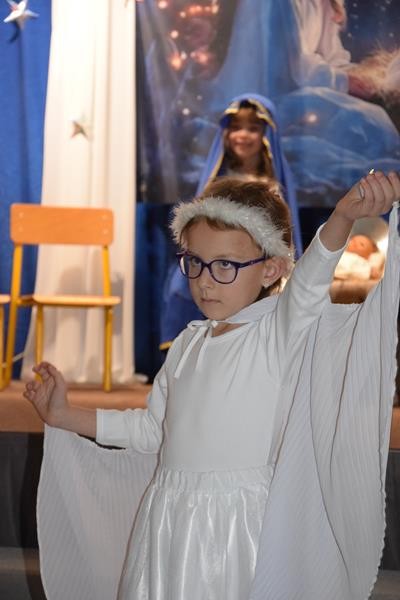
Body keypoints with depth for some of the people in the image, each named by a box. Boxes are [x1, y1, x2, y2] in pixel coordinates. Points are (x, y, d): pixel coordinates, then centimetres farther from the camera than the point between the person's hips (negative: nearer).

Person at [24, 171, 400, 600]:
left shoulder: (279, 330, -6)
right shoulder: (190, 342, 12)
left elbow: (308, 282, -27)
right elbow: (153, 428, 21)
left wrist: (343, 217, -45)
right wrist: (65, 416, 21)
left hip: (241, 527, -6)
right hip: (168, 525, 6)